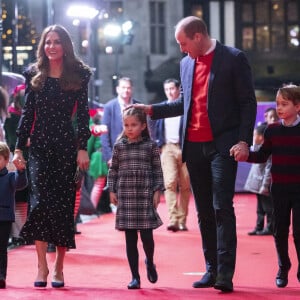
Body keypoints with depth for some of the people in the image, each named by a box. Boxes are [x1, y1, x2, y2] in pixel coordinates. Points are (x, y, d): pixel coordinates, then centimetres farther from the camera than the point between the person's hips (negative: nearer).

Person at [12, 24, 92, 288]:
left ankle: (58, 268, 9)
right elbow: (27, 113, 8)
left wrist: (83, 148, -7)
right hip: (39, 145, 1)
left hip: (66, 145, -1)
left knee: (64, 204, 1)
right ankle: (42, 267, -11)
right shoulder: (34, 75, 8)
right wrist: (19, 147, 3)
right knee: (40, 200, -12)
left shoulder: (78, 75, 4)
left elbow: (83, 114, 1)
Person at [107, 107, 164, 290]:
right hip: (125, 195, 2)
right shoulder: (119, 146, 7)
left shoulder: (151, 146, 3)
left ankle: (150, 263, 26)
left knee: (146, 235, -5)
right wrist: (112, 190, 5)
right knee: (130, 238, 2)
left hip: (145, 195, -2)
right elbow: (113, 170, 11)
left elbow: (157, 170, 4)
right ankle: (135, 276, 8)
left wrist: (157, 191, -2)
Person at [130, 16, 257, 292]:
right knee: (204, 211, 8)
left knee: (222, 207, -11)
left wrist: (244, 140, -13)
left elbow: (247, 102, -5)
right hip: (194, 146, 6)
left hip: (221, 145, -6)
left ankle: (225, 273, -11)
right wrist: (152, 110, 14)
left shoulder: (233, 59, -4)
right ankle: (211, 270, 13)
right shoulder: (186, 63, 13)